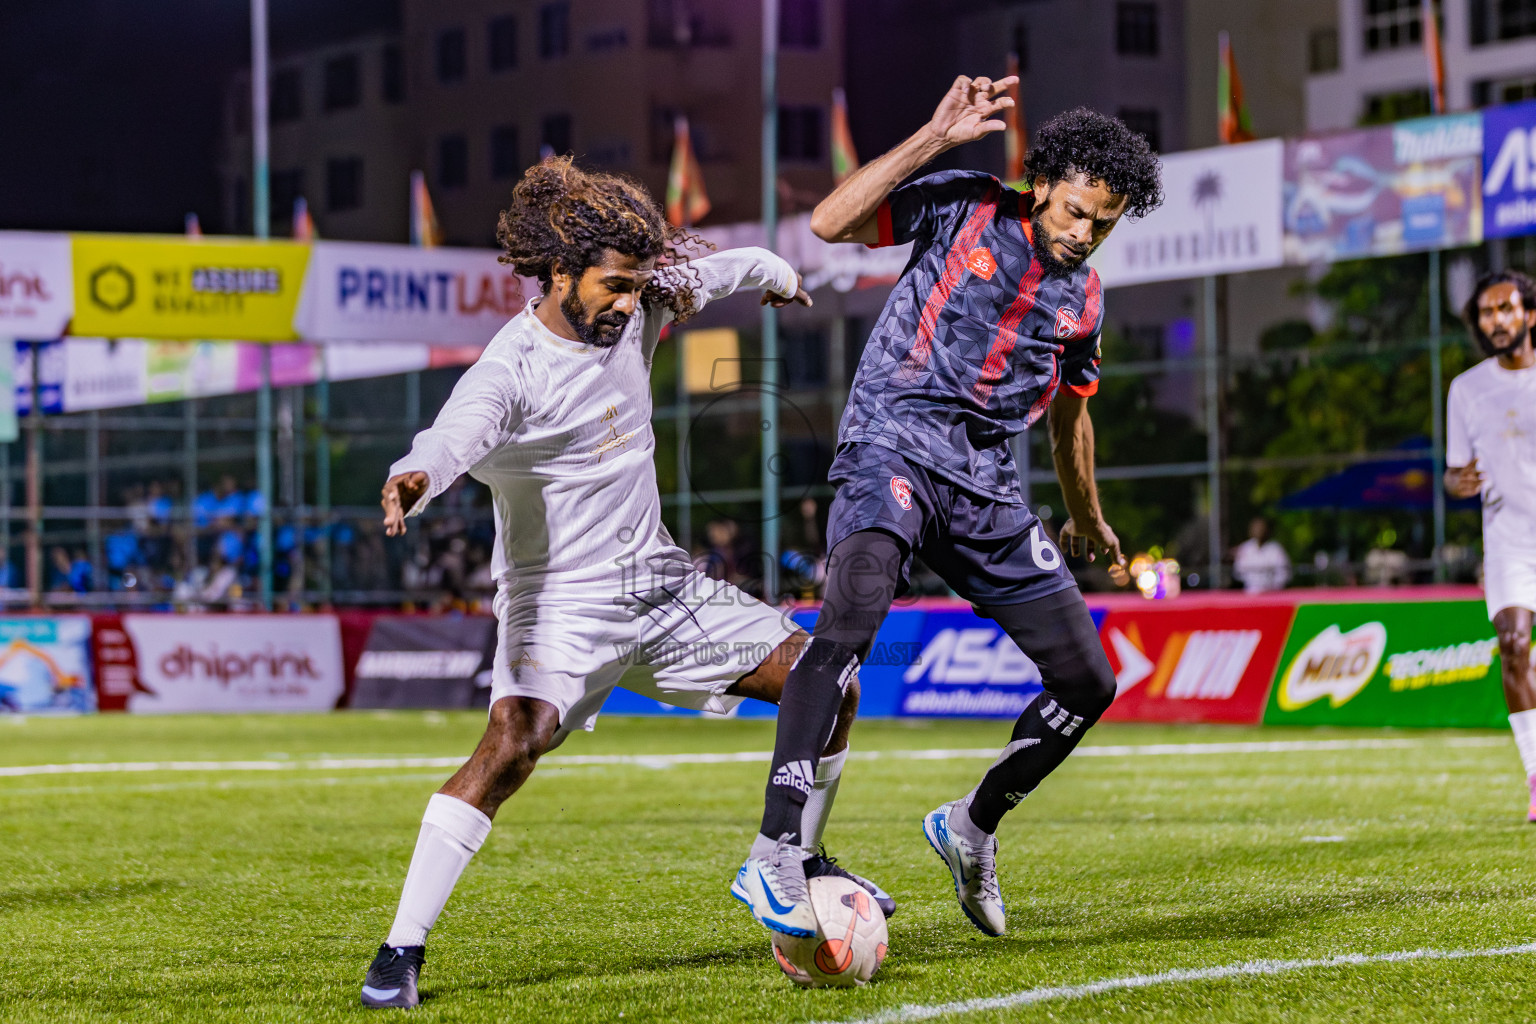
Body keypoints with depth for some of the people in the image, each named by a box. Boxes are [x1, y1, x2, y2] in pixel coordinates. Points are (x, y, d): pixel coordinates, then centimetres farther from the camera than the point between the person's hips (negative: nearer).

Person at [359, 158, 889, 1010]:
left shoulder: (634, 313, 0)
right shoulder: (511, 370, -21)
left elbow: (716, 272, 21)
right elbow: (460, 433, -43)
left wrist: (775, 273, 41)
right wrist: (415, 478, -65)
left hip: (659, 581, 7)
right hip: (561, 595, -7)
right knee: (515, 740, -31)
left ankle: (792, 867, 27)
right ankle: (401, 950, -25)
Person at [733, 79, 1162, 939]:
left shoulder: (1083, 300, 14)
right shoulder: (965, 206, -1)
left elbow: (1070, 413, 30)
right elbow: (831, 223, -12)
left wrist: (1088, 521, 42)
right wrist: (938, 137, -16)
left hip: (987, 488, 7)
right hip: (895, 449, -6)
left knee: (1089, 683, 5)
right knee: (855, 606, -36)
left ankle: (973, 827, 31)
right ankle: (772, 858, -40)